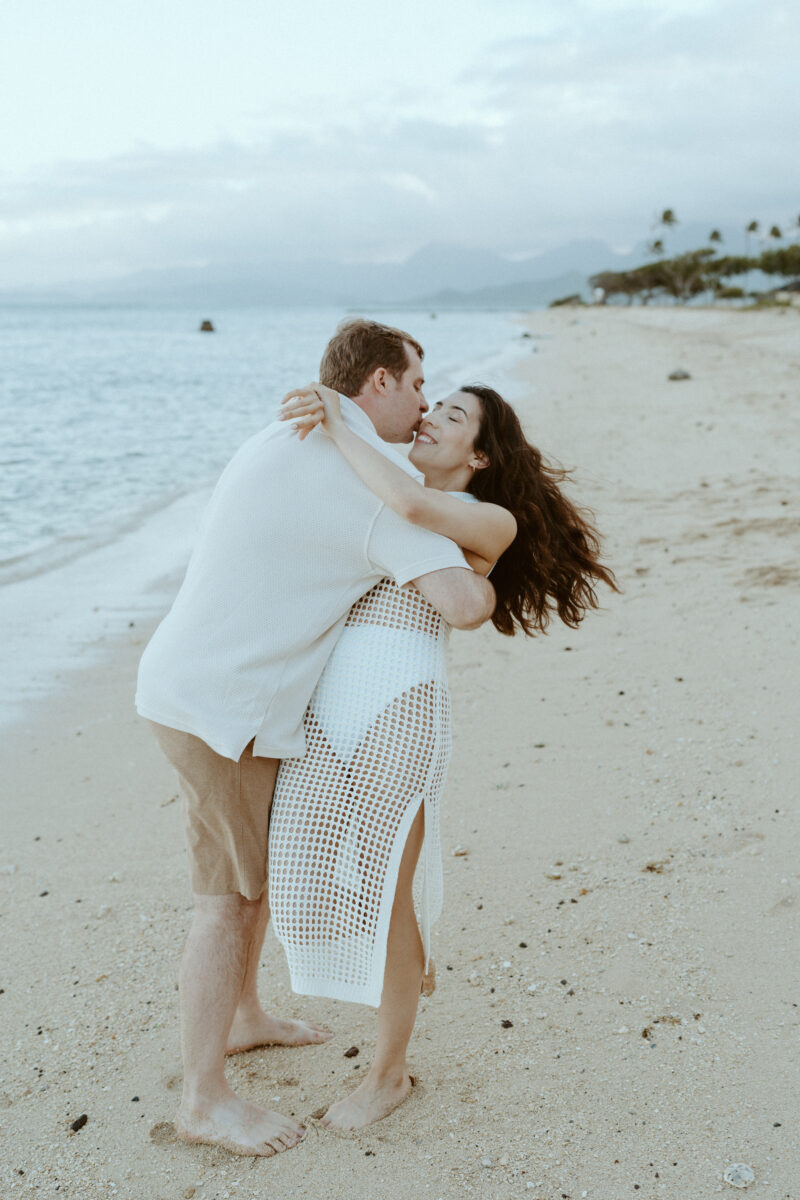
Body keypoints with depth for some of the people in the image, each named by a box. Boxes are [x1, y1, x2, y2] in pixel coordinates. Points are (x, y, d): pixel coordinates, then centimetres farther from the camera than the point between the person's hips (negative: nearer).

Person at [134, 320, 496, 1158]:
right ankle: (203, 1099, 15)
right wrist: (481, 580, -1)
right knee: (230, 894, 2)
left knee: (261, 862, 24)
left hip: (201, 683, 10)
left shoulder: (280, 442, 11)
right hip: (223, 706, -10)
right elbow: (464, 604, -26)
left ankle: (242, 1018, 42)